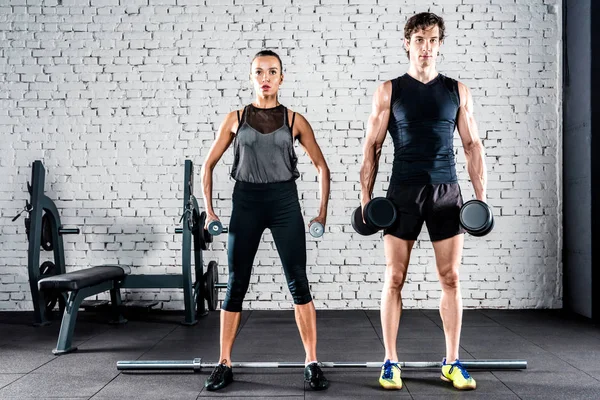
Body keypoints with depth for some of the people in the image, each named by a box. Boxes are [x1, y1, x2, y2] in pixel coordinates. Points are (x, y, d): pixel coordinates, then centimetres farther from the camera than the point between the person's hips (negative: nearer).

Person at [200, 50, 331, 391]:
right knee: (236, 285, 5)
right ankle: (225, 364, 15)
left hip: (285, 202, 0)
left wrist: (323, 211, 1)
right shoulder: (235, 118, 5)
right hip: (246, 202, 1)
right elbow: (209, 164, 10)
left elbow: (322, 166, 7)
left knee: (299, 283, -3)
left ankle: (312, 363, 6)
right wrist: (209, 210, 5)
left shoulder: (294, 120, 3)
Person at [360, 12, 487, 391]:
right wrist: (366, 196, -5)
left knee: (451, 278, 3)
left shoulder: (458, 91, 8)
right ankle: (390, 362, 10)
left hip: (446, 191, 2)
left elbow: (473, 146, 8)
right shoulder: (389, 90, 4)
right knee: (394, 279, 0)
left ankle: (453, 362, 14)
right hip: (404, 192, -1)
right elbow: (372, 147, 3)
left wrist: (481, 196, 1)